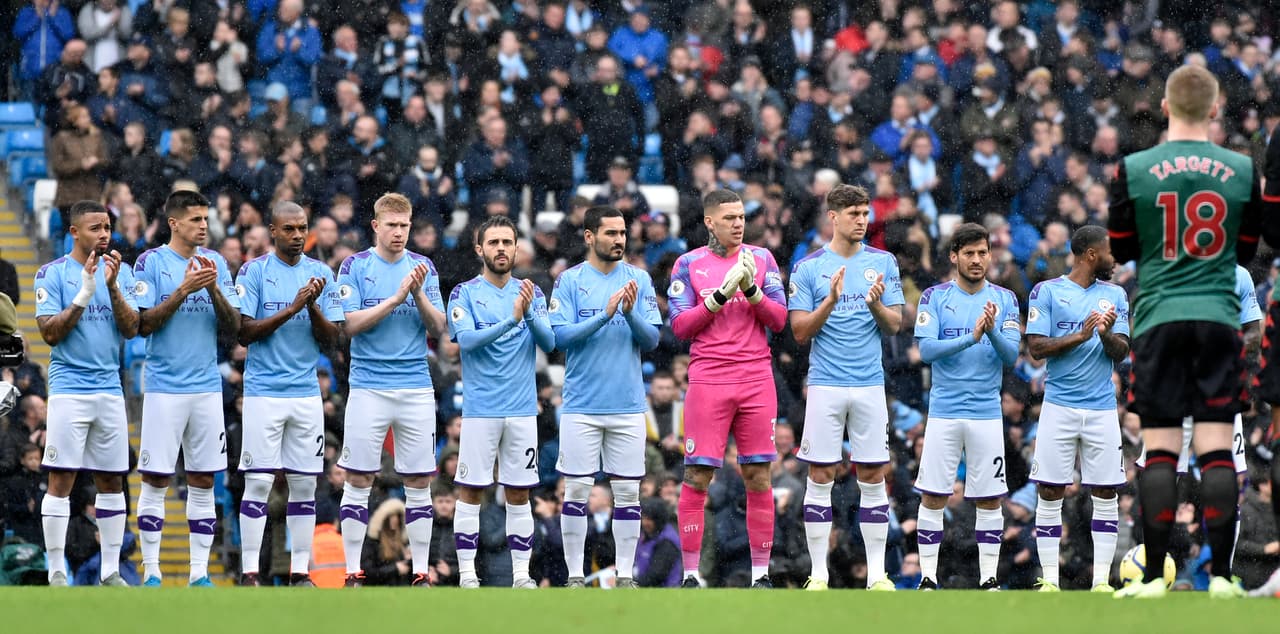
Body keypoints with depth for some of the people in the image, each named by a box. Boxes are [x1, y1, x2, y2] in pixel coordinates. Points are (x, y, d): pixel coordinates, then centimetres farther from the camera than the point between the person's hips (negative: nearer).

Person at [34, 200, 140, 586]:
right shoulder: (53, 274, -2)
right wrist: (84, 295, -18)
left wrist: (113, 287, -13)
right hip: (69, 389, -4)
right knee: (61, 480, -6)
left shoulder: (120, 272, 9)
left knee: (112, 481, 6)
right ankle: (57, 574, -5)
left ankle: (111, 572, 12)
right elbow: (50, 333, -9)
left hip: (110, 390, 4)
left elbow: (131, 329, 1)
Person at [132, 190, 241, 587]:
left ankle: (200, 573, 8)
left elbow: (233, 327, 5)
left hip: (207, 387, 4)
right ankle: (151, 573, 2)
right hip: (165, 387, -4)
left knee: (204, 481, 5)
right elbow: (143, 325, -9)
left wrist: (213, 290, -11)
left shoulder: (216, 263, 8)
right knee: (155, 480, -2)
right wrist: (183, 291, -17)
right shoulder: (151, 262, -3)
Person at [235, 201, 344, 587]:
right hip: (264, 392, -3)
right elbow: (244, 333, -8)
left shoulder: (321, 275, 7)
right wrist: (292, 308, -16)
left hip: (306, 393, 3)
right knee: (259, 481, -6)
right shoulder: (254, 272, -2)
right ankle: (249, 572, -2)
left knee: (304, 483, 4)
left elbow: (331, 339, 5)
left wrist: (313, 306, -12)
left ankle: (300, 570, 9)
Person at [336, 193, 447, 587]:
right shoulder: (355, 267, 0)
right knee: (358, 481, -2)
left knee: (419, 483, 3)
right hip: (368, 388, -2)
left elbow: (437, 329, 5)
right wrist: (396, 298, -16)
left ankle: (421, 573, 7)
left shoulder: (424, 268, 8)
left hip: (416, 389, 2)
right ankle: (353, 574, 3)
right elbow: (350, 325, -9)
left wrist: (419, 294, -12)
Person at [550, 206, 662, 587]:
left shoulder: (639, 280, 5)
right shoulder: (569, 282, 0)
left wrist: (630, 313, -17)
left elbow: (651, 340, 1)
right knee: (577, 489, -1)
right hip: (582, 407, -2)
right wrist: (605, 315, -19)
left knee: (628, 491, 2)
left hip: (628, 406, 2)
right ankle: (575, 575, 5)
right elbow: (561, 337, -9)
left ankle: (625, 575, 8)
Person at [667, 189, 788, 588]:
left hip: (756, 379, 2)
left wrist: (752, 289, -12)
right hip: (708, 381, -2)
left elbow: (779, 320, 4)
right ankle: (690, 574, 0)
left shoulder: (761, 259, 9)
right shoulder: (689, 265, 4)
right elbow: (680, 326, -2)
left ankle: (760, 572, 7)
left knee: (758, 477, 2)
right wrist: (721, 294, -13)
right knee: (697, 477, -4)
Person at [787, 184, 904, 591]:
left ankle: (877, 573, 7)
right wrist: (831, 301, -18)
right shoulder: (808, 268, 1)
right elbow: (800, 332, -2)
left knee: (873, 477, 2)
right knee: (821, 477, -1)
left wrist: (876, 305, -15)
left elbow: (894, 326, 6)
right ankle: (818, 573, 4)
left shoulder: (883, 263, 6)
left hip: (870, 385, 2)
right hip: (826, 385, -2)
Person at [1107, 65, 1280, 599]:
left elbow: (1119, 250, 5)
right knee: (1217, 448, 0)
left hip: (1158, 316, -1)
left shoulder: (1135, 170, -3)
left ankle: (1154, 574, -2)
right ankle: (1221, 573, -5)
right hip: (1219, 316, 1)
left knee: (1159, 449, 1)